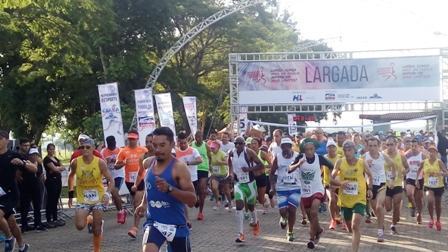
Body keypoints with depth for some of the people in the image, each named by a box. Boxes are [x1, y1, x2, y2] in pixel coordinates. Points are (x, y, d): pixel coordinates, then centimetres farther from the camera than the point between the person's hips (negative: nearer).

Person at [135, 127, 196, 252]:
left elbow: (192, 200, -21)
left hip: (176, 224, -3)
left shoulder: (179, 167, -15)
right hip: (154, 222, 3)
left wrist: (169, 188, -33)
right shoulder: (148, 163, 2)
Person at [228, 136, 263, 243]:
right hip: (238, 183, 2)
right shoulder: (232, 153, -4)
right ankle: (241, 234, -11)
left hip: (250, 183, -2)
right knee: (239, 206, -13)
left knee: (250, 206, 14)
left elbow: (261, 165, -14)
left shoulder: (249, 152, -16)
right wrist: (231, 172, -1)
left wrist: (249, 169, -28)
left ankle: (255, 222, 49)